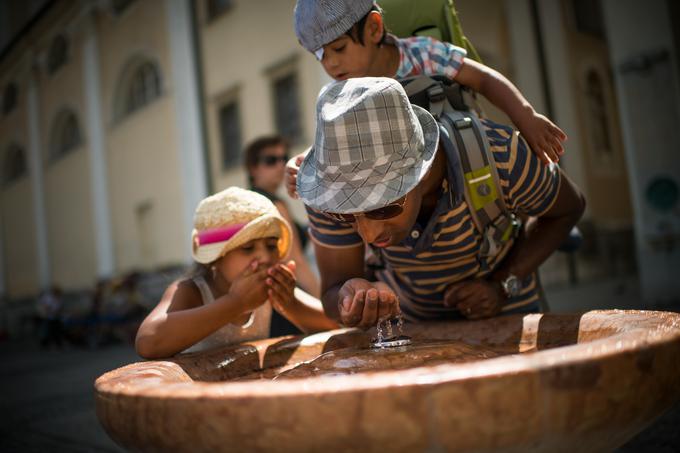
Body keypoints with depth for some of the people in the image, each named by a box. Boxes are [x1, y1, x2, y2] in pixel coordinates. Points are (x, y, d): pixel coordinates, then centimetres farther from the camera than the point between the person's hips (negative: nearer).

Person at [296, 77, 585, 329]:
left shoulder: (500, 156, -30)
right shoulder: (331, 184, -27)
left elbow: (568, 209, -10)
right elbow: (332, 291, -19)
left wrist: (504, 285, -20)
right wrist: (350, 296, -41)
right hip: (408, 320, 3)